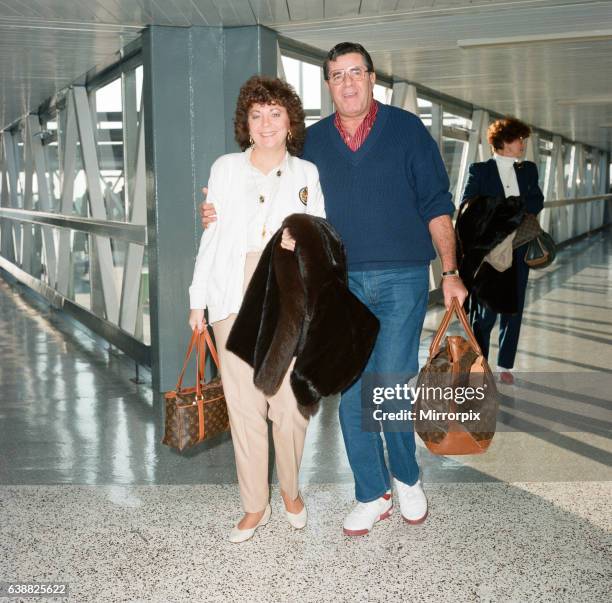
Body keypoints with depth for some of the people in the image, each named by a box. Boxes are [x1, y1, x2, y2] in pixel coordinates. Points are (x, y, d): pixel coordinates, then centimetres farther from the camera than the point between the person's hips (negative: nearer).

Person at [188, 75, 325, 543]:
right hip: (236, 296, 0)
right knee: (244, 404, 1)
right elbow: (211, 237, 9)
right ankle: (255, 505, 15)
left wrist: (304, 242, -8)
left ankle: (291, 490, 24)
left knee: (291, 404, -2)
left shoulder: (307, 174, 10)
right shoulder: (225, 169, 9)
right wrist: (199, 299, 5)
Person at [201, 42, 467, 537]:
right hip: (342, 281, 3)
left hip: (402, 278, -3)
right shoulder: (313, 141, 10)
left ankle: (407, 477, 21)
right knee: (351, 392, 4)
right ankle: (373, 495, 19)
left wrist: (450, 271, -5)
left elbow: (436, 204, 1)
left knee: (392, 385, -7)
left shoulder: (406, 129, 2)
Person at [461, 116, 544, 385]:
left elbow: (537, 202, 2)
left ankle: (505, 365, 18)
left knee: (514, 309, 8)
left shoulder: (528, 169, 12)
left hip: (518, 249, 5)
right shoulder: (480, 170, -1)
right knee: (485, 310, -2)